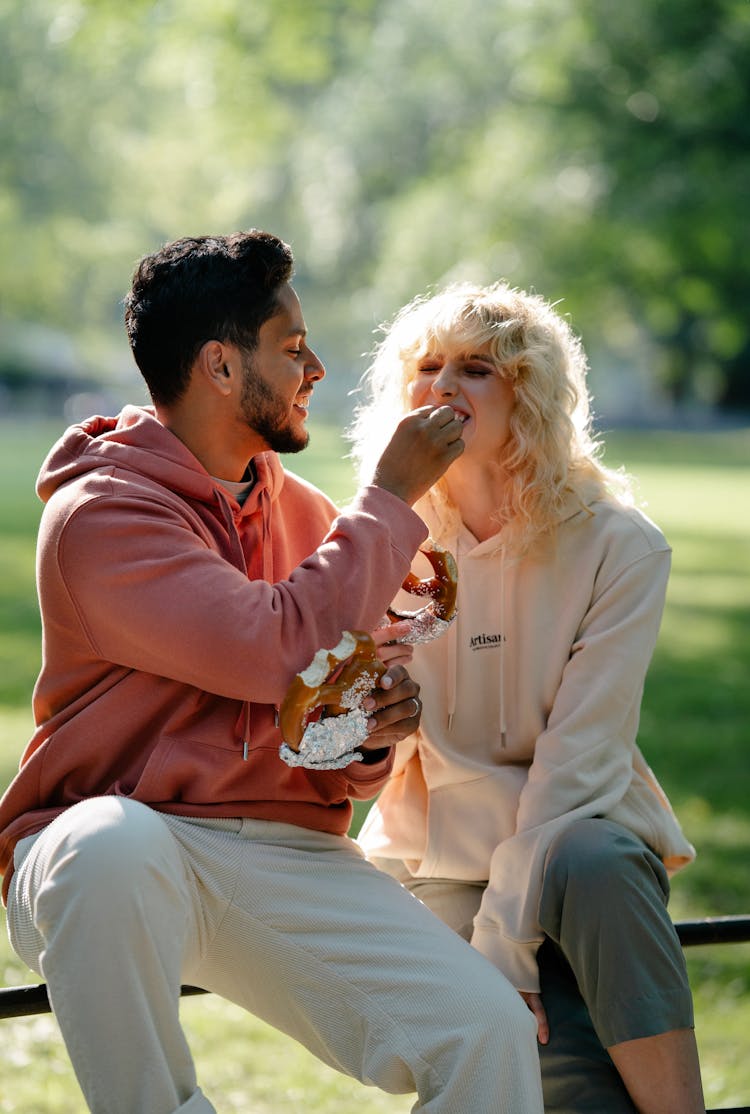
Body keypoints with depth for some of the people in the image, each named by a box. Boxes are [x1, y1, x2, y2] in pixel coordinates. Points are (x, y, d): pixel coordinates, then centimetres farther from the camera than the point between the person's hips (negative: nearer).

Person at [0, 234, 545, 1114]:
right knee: (112, 843, -42)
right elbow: (277, 651, -21)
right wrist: (391, 498, -8)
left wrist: (369, 733, -6)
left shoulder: (305, 516, 14)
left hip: (291, 860, 5)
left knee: (490, 1030, -19)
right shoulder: (99, 512, -7)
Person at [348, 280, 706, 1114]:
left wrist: (506, 930, -21)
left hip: (582, 834, 0)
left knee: (591, 865, -38)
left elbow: (581, 755, -13)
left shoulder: (618, 547, -8)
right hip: (442, 861, 0)